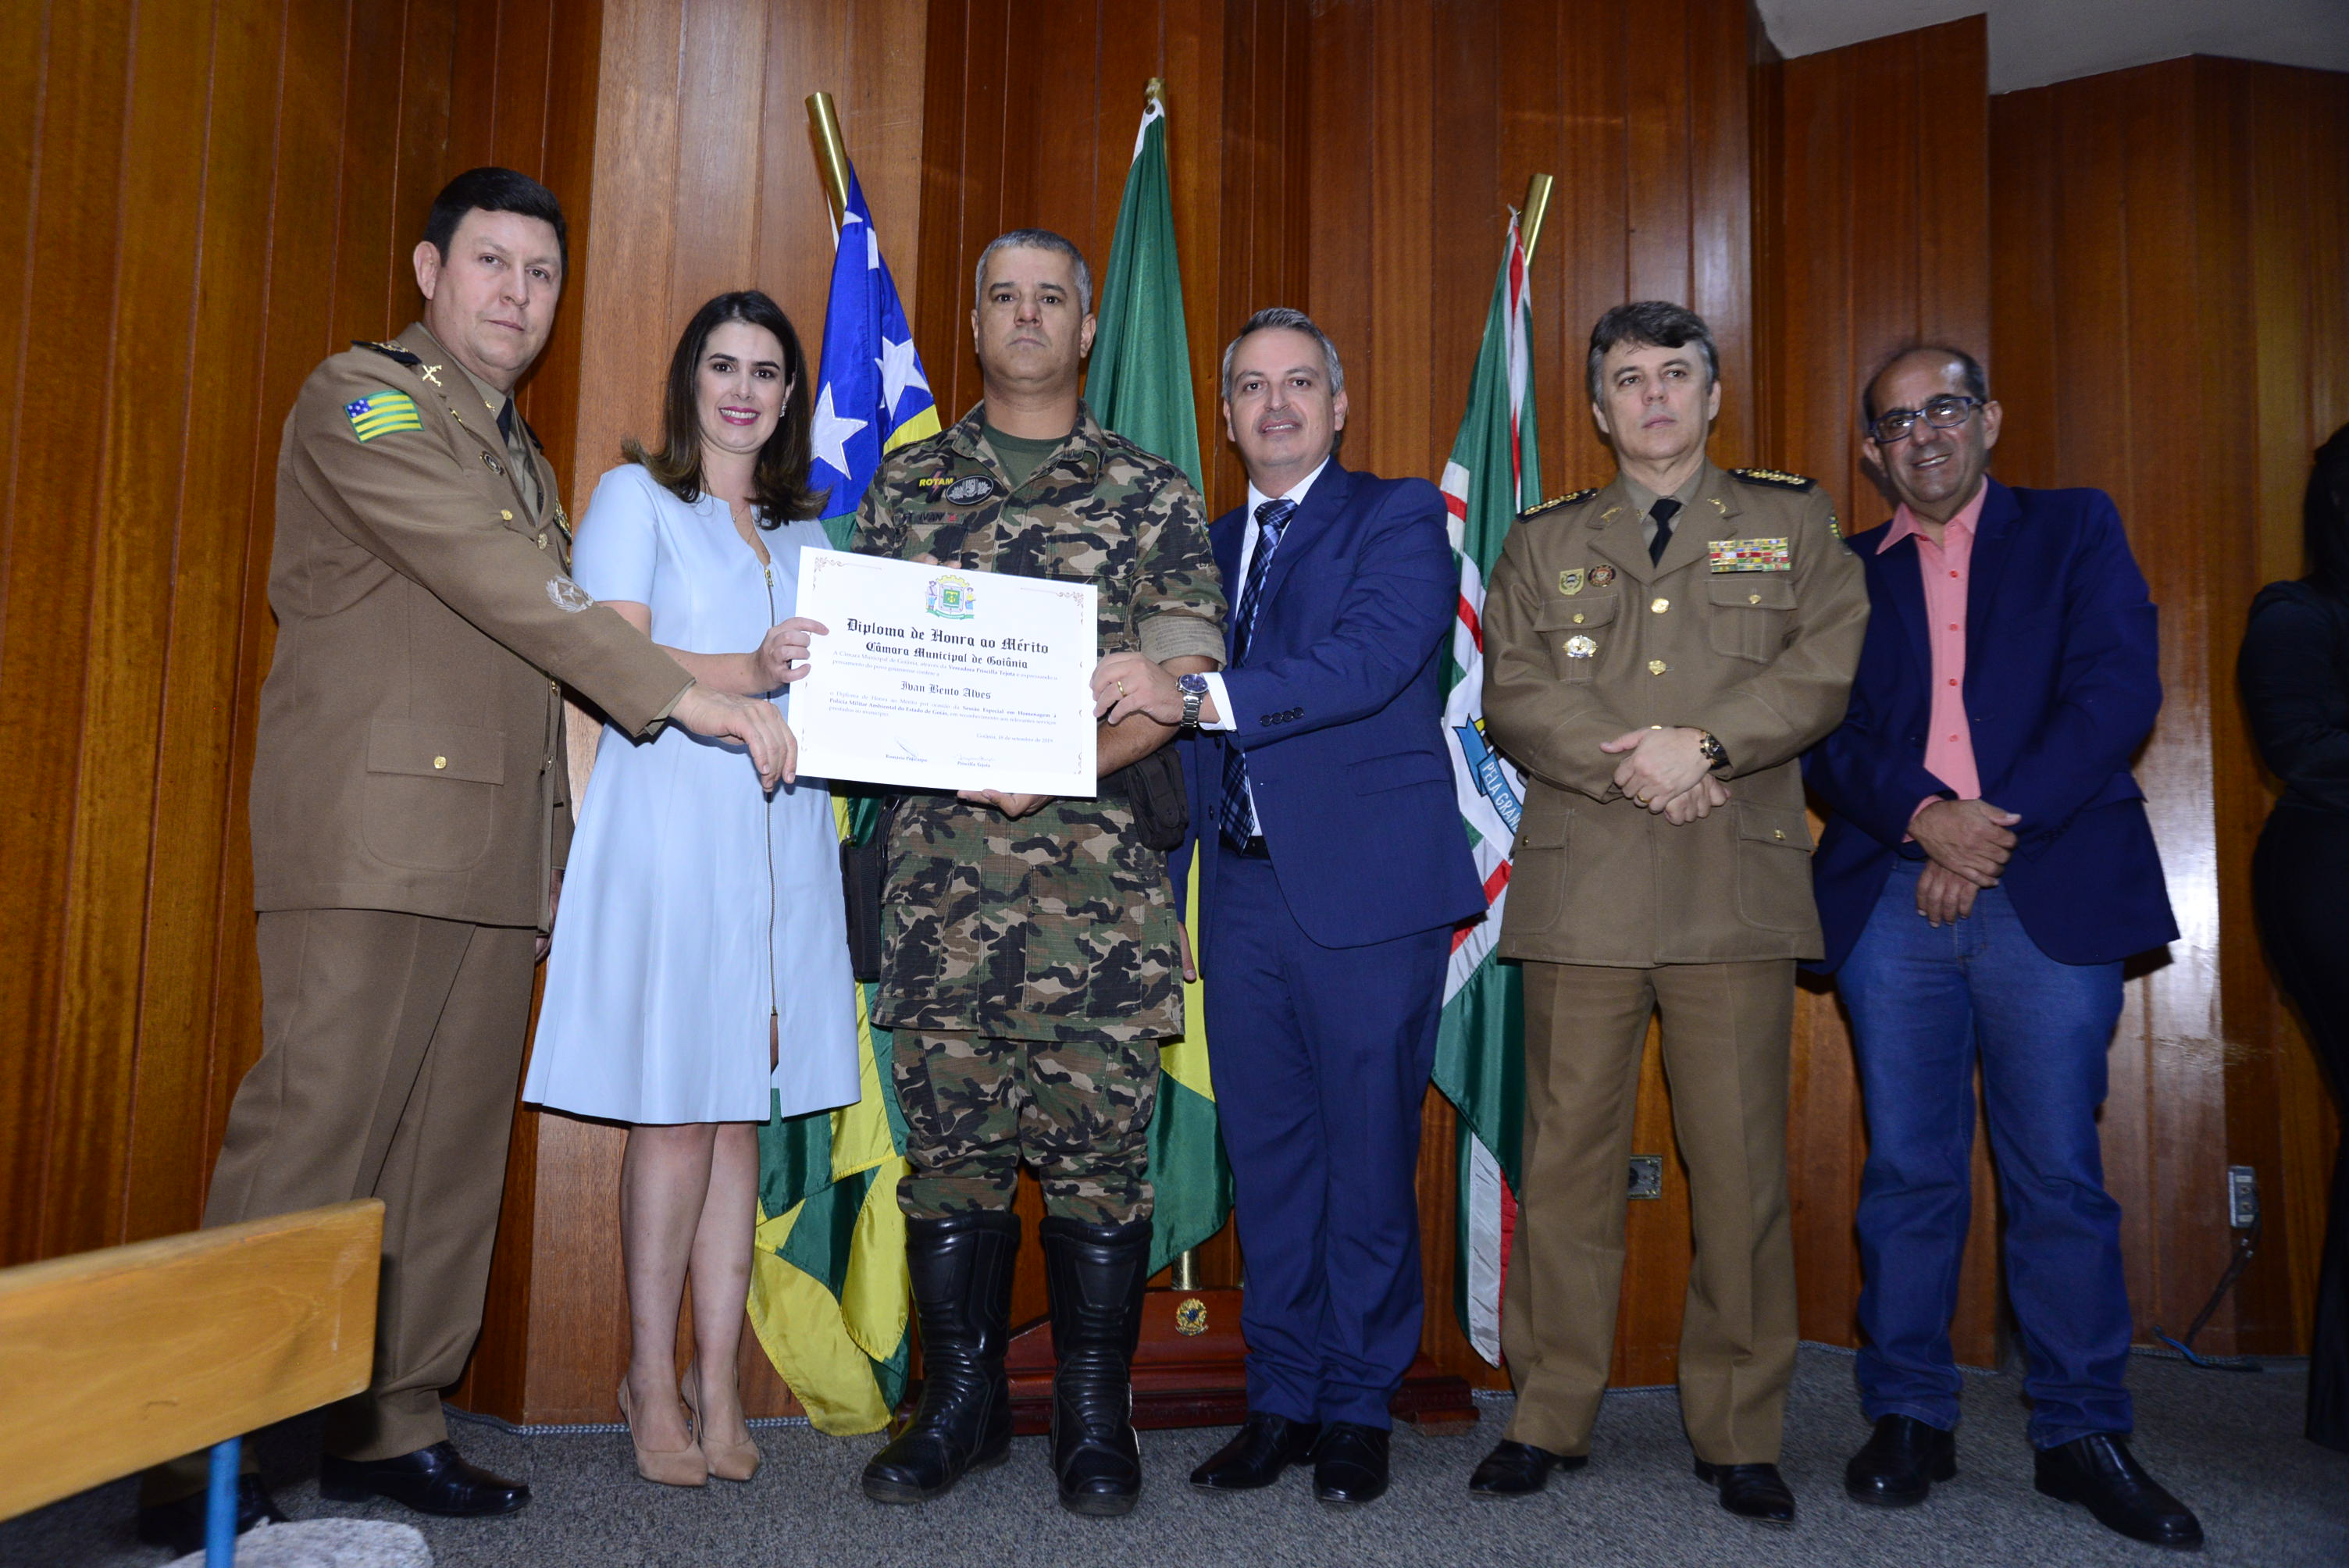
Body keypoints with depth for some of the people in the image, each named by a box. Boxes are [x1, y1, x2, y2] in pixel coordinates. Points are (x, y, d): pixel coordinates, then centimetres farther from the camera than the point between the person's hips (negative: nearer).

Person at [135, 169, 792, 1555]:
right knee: (313, 1135, -7)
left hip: (497, 850, 8)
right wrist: (688, 695, -16)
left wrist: (747, 666, 11)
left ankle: (396, 1426, 18)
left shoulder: (524, 453, 25)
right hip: (373, 831, -8)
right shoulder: (363, 397, -1)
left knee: (456, 1146, 8)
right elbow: (498, 583, -13)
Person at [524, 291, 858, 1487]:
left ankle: (716, 1383, 12)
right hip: (669, 825, -4)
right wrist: (747, 674, -23)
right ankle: (651, 1379, 10)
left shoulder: (805, 533, 21)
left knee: (741, 1113, 5)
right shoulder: (636, 497, 6)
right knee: (674, 1113, -3)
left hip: (780, 837, 5)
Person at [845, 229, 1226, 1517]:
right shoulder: (906, 482, 15)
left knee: (1100, 1138, 0)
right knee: (950, 1132, 6)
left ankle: (1094, 1414, 15)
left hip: (1099, 856, -2)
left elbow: (1186, 672, 0)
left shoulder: (1150, 491, 8)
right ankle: (960, 1401, 21)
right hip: (941, 862, 2)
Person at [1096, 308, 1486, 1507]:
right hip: (1244, 883, 5)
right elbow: (1180, 710, 14)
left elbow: (1372, 659, -18)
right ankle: (1281, 1398, 23)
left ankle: (1360, 1409, 17)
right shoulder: (1207, 545, 18)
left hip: (1367, 882, -5)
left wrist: (1197, 696, -28)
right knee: (1265, 1152, 10)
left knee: (1368, 1153, 3)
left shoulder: (1399, 518, 0)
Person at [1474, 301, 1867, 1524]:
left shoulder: (1792, 521, 16)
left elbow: (1827, 665, 2)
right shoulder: (1543, 542, 18)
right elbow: (1514, 690, 6)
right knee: (1568, 1154, 2)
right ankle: (1550, 1416, 14)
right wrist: (1628, 768, -9)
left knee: (1740, 1163, 0)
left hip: (1737, 885, -1)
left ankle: (1740, 1435, 13)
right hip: (1580, 885, 1)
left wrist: (1703, 747, -11)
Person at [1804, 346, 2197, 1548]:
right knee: (1908, 1170, 3)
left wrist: (1997, 829, -10)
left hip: (2052, 894, -1)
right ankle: (1907, 1418, 14)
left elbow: (2118, 691, -1)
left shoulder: (2075, 529, 12)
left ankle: (2081, 1434, 13)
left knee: (2059, 1175, 0)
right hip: (1893, 898, 1)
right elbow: (1824, 733, 5)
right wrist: (1924, 817, -13)